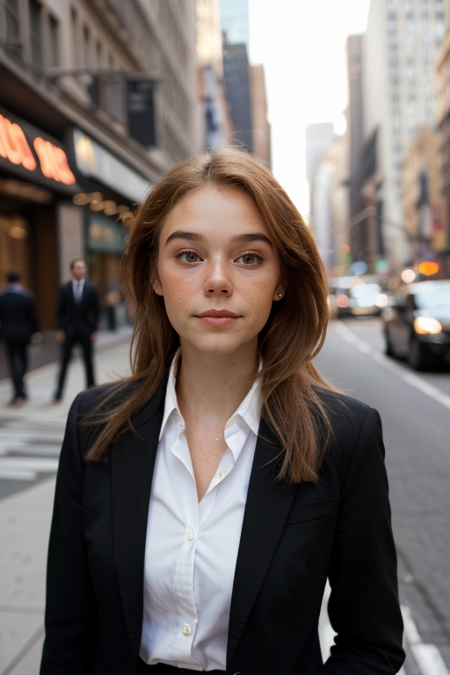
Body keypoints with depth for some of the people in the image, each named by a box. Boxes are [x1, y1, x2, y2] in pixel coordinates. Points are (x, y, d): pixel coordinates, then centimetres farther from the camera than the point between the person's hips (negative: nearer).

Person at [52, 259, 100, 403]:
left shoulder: (91, 288, 1)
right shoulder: (64, 288, 1)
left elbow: (96, 310, 2)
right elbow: (60, 310, 3)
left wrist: (95, 330, -3)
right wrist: (60, 330, -3)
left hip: (86, 330, 0)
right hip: (69, 330, 0)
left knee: (88, 361, 8)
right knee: (64, 362, 1)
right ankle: (59, 392, 8)